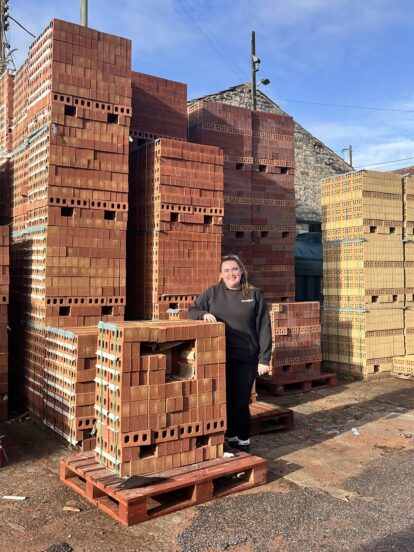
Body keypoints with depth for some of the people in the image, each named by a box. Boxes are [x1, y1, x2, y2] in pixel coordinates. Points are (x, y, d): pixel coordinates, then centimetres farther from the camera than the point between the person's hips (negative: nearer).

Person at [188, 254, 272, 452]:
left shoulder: (254, 295, 1)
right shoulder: (212, 293, 4)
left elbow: (264, 329, -1)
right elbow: (192, 311, 9)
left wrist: (264, 359, -5)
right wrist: (204, 314, -14)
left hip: (246, 358, -2)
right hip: (220, 358, 2)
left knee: (241, 402, 2)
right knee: (225, 399, 11)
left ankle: (244, 442, 22)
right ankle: (230, 436, 30)